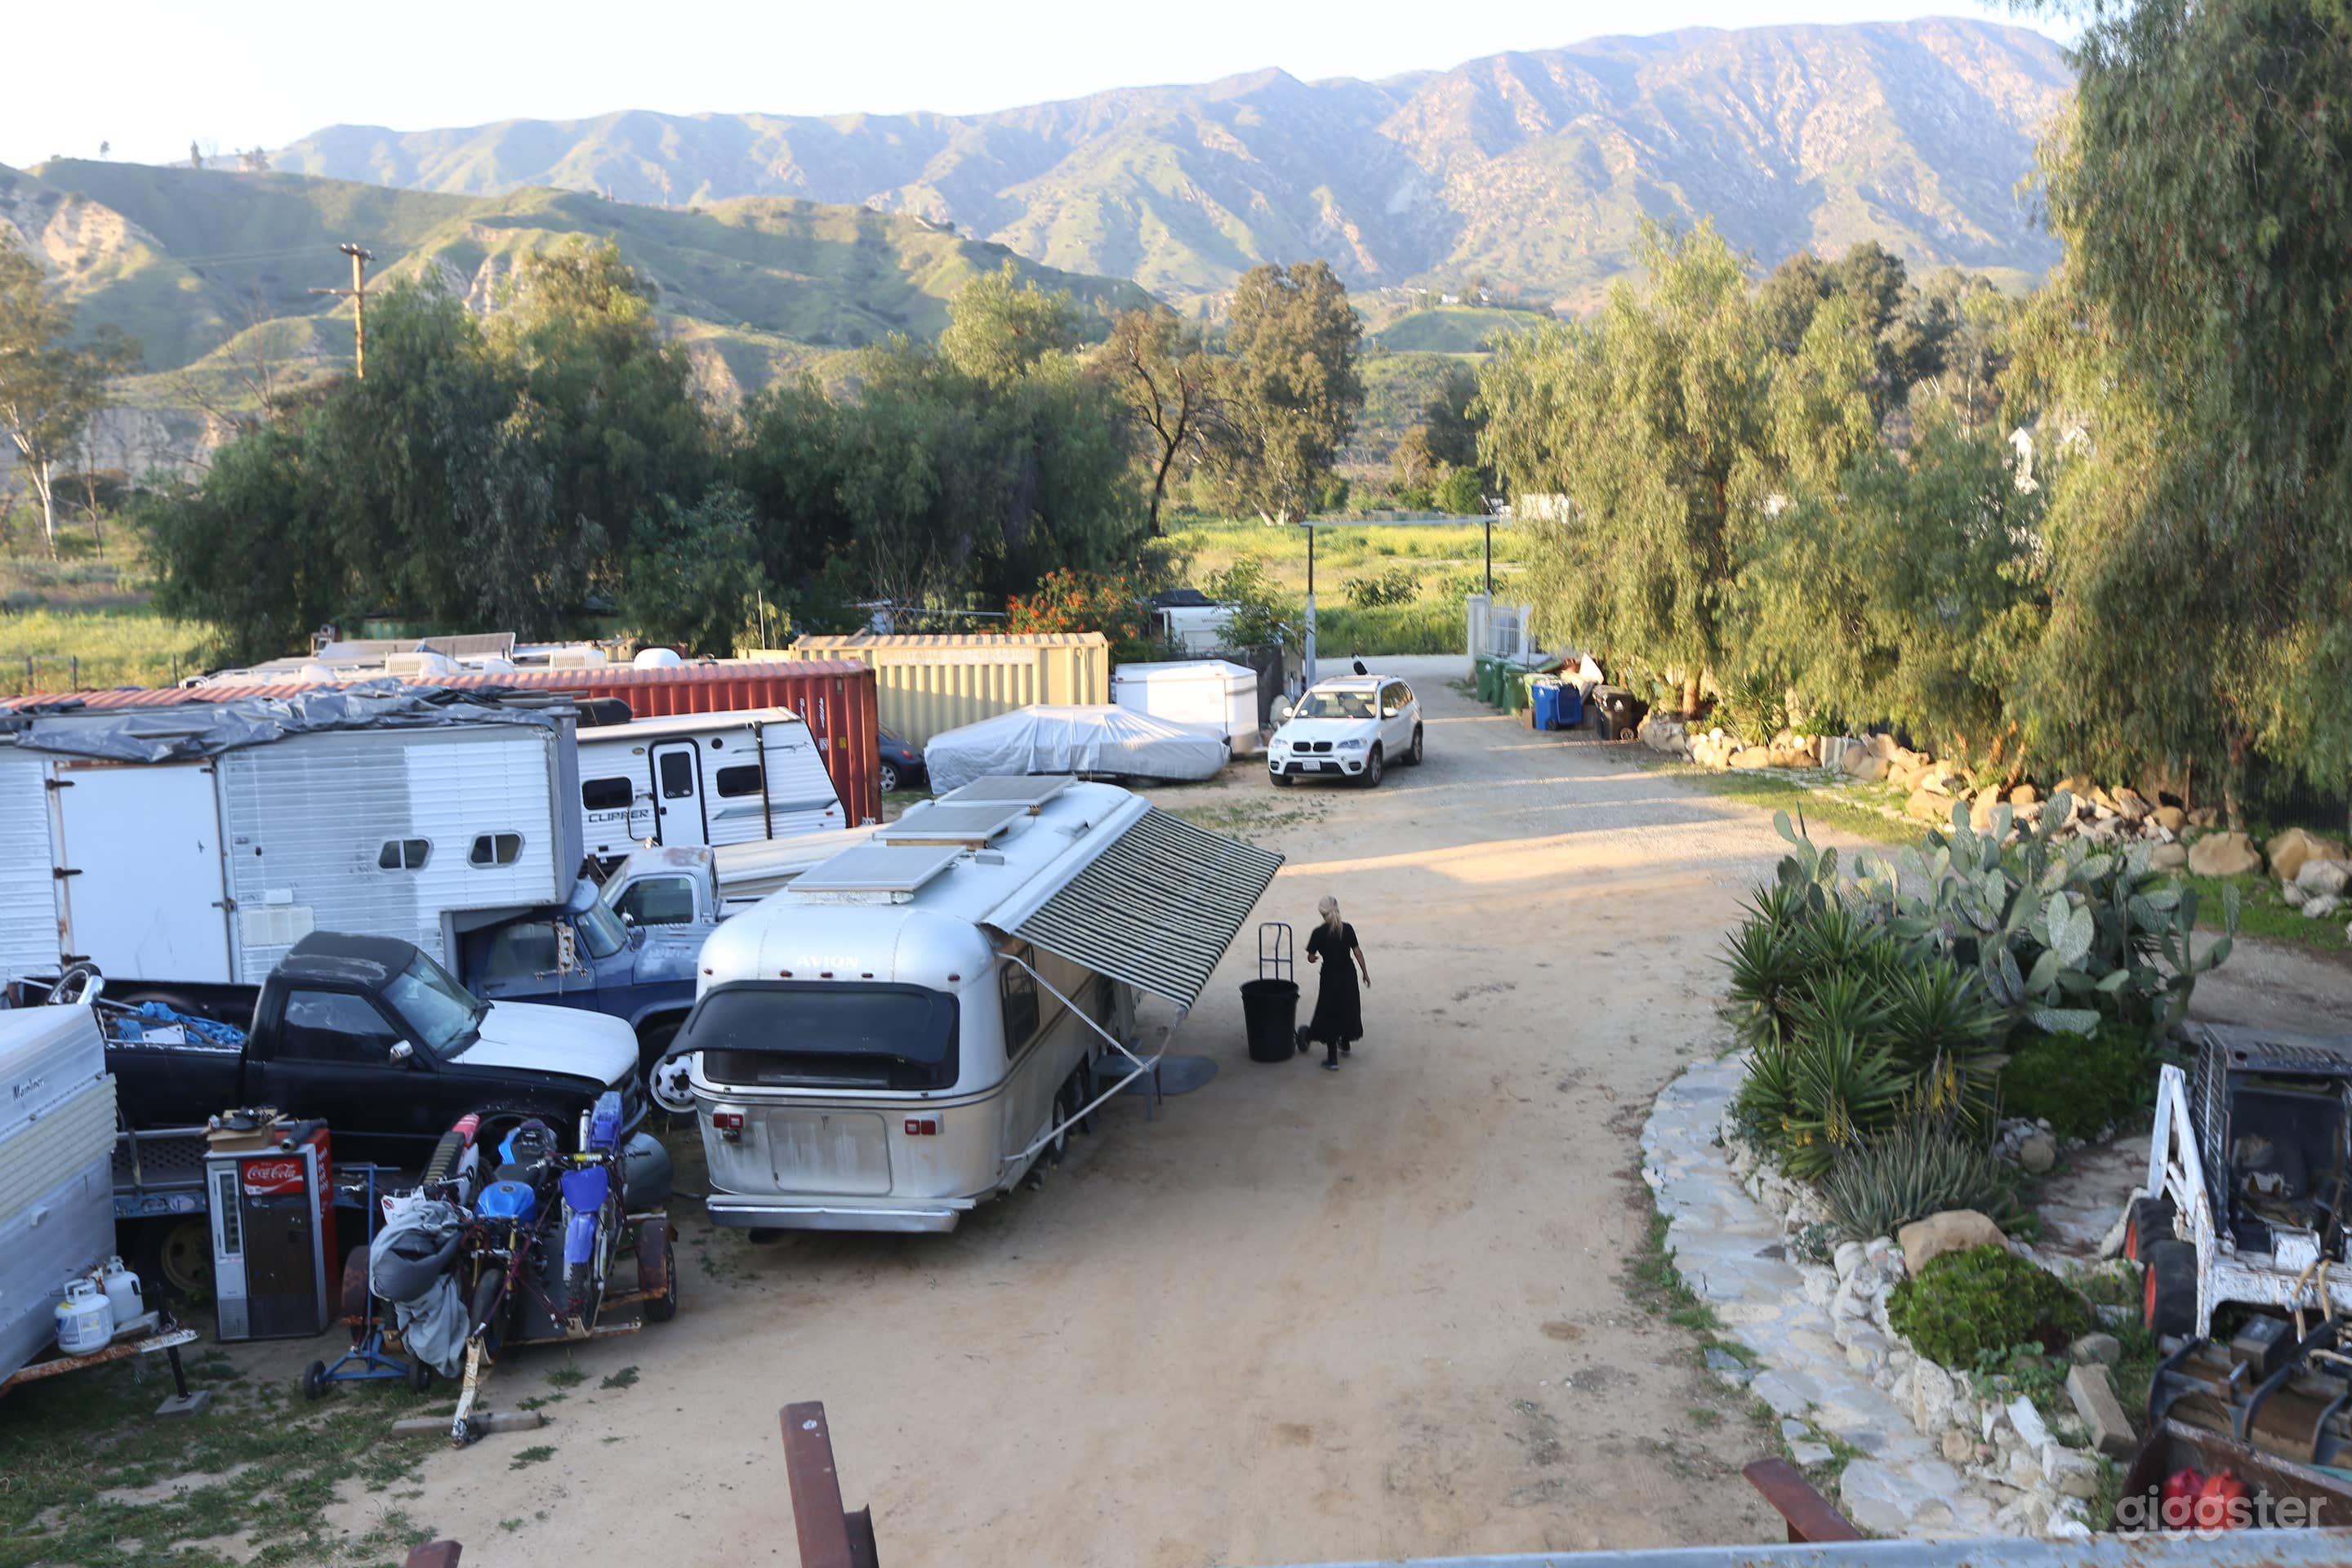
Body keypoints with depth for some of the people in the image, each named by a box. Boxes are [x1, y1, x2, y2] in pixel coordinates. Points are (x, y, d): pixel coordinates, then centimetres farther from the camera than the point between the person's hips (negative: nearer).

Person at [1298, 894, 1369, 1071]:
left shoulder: (1319, 932, -13)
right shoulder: (1347, 929, -4)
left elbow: (1311, 958, -8)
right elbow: (1357, 952, -1)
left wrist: (1315, 957, 15)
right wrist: (1365, 973, 10)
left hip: (1330, 977, -4)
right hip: (1349, 975, 4)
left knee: (1330, 1016, 4)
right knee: (1348, 1010, 24)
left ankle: (1332, 1059, 2)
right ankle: (1345, 1045, 43)